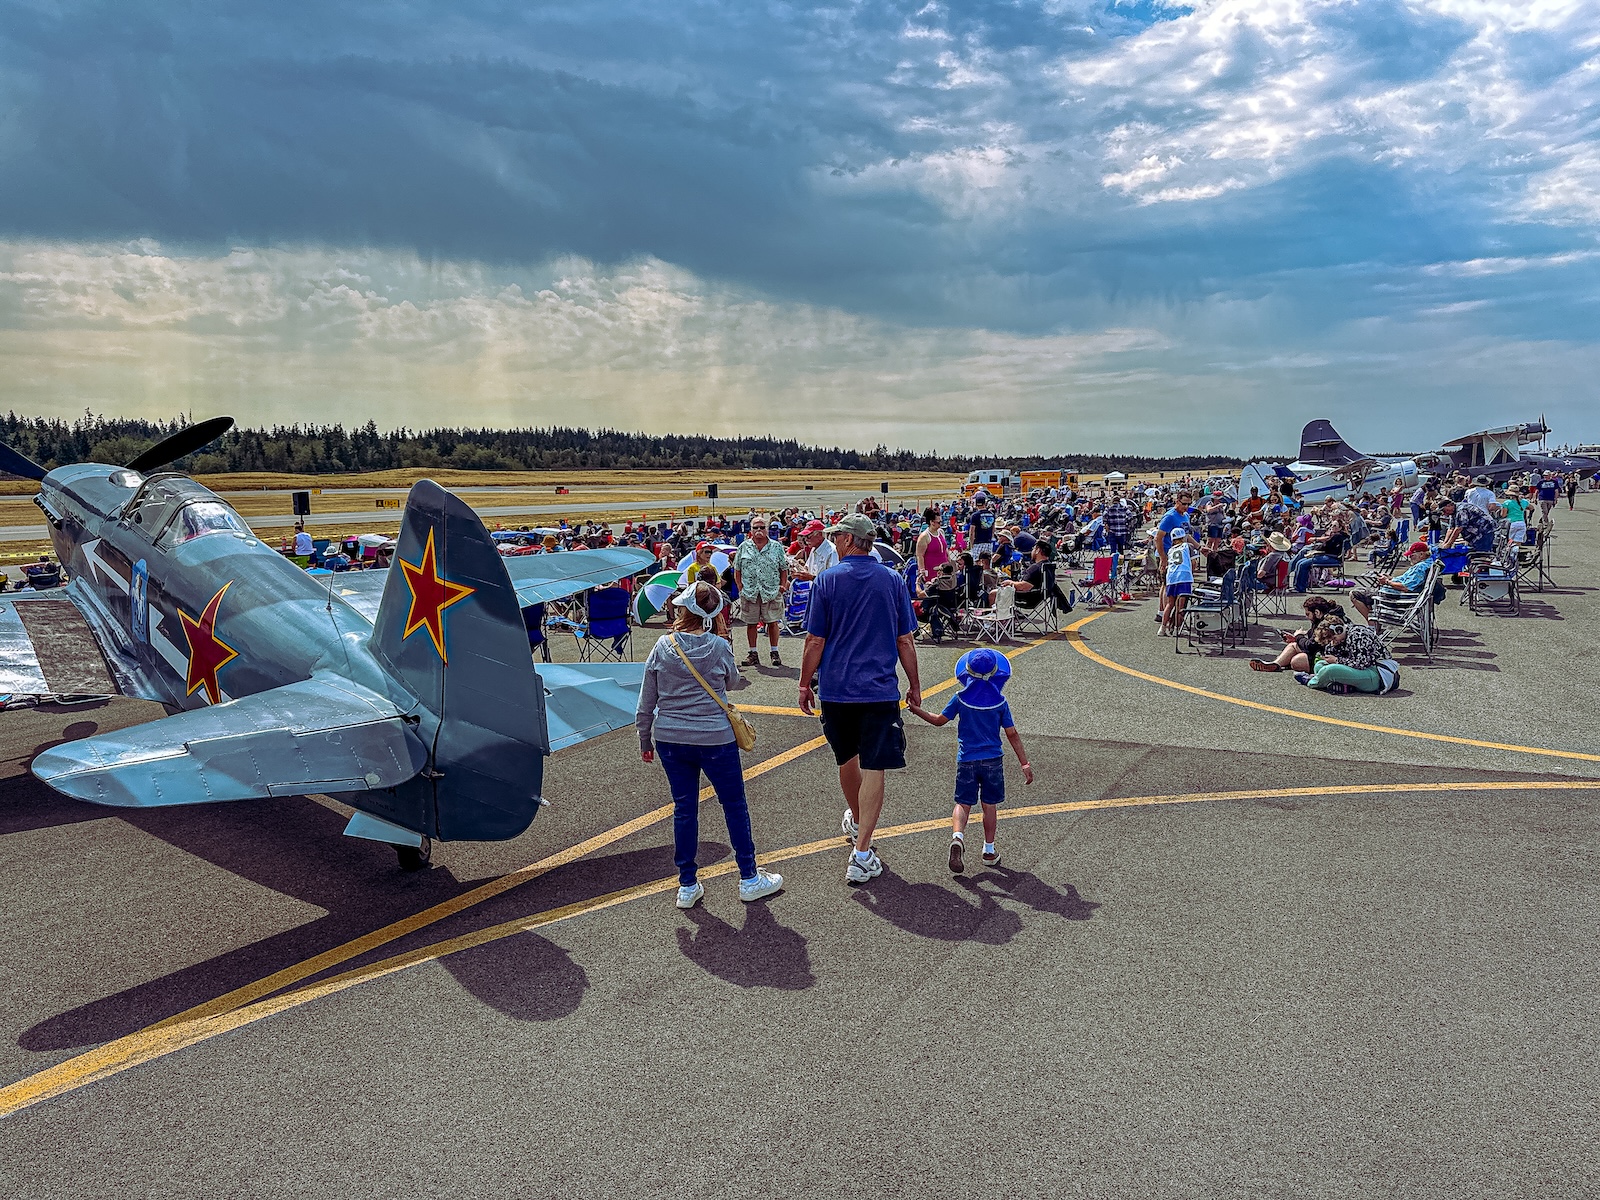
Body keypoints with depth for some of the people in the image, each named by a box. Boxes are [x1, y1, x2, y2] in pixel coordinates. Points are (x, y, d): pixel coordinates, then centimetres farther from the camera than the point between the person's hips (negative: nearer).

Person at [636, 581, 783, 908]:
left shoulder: (662, 648, -5)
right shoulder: (718, 647, -12)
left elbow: (646, 704, 0)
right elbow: (732, 679, 10)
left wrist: (645, 741, 13)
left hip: (669, 740, 3)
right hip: (715, 740, -2)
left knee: (684, 809, 13)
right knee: (734, 806, 12)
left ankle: (687, 886, 21)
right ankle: (749, 879, 23)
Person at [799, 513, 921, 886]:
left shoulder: (827, 581, -4)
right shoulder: (893, 581, 1)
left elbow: (815, 641, -5)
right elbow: (905, 641, 3)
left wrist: (804, 684, 6)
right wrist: (914, 684, 14)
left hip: (836, 688, 1)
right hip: (880, 689, -1)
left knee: (847, 758, 21)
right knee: (873, 769, -2)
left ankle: (855, 822, 45)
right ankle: (862, 854, -6)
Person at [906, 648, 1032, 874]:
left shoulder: (961, 698, -4)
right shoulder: (1000, 702, -4)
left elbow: (939, 720, 5)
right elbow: (1012, 734, -1)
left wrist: (917, 710, 21)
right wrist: (1025, 763, 5)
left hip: (967, 759, 0)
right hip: (993, 760, 0)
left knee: (963, 803, 4)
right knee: (990, 804, 12)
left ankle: (957, 835, -23)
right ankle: (989, 851, 19)